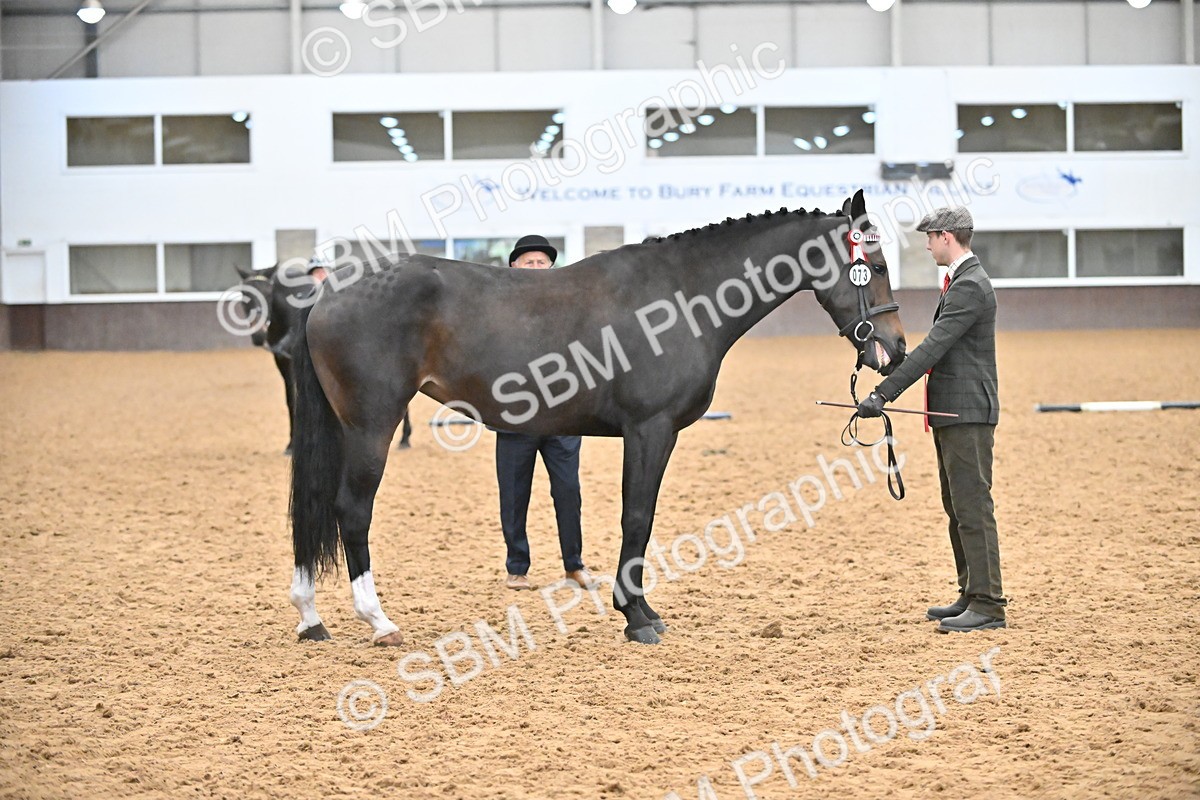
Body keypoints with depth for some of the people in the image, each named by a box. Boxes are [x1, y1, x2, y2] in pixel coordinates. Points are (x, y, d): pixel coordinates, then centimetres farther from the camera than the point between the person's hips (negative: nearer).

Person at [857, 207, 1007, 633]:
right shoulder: (962, 282, 17)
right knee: (958, 510, 16)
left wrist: (884, 394, -25)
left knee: (973, 508, -10)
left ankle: (988, 605, -9)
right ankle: (971, 596, 23)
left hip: (967, 414, -11)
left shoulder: (969, 287, -17)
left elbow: (932, 348, -23)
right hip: (953, 413, 11)